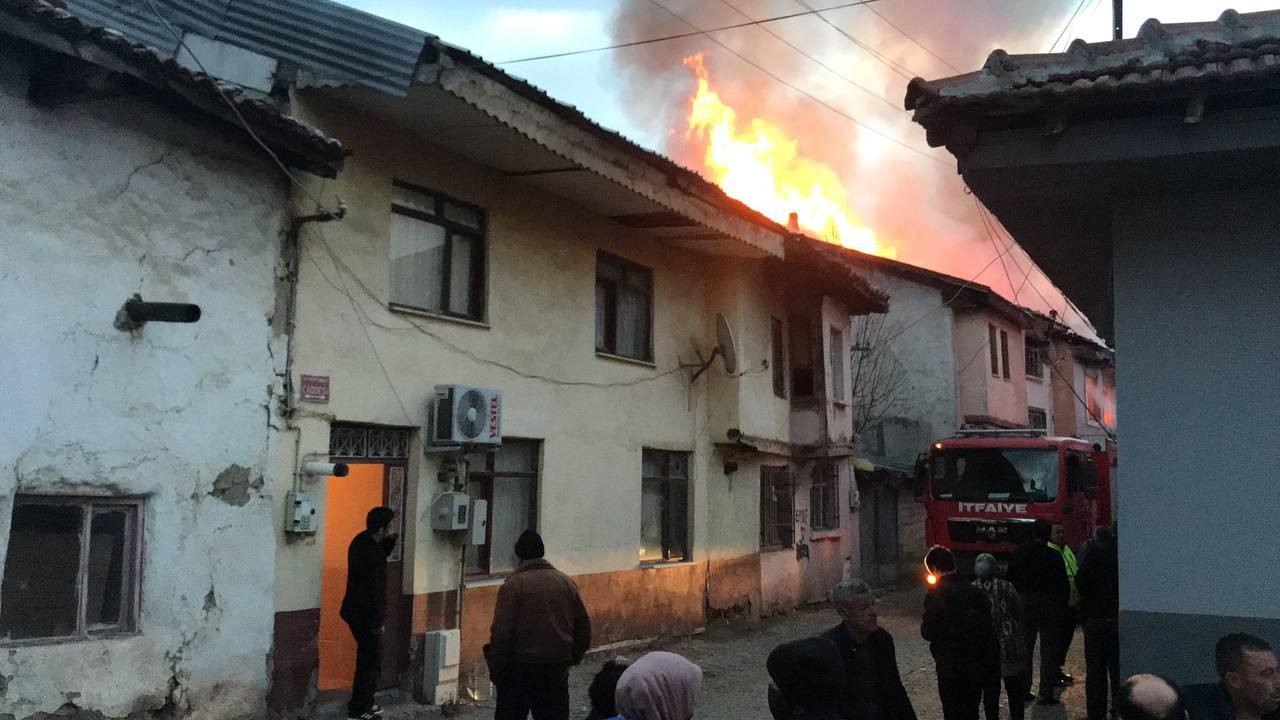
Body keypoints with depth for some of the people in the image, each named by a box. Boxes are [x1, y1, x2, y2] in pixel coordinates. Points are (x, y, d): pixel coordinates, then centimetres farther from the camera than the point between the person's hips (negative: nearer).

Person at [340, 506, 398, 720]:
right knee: (371, 660, 1)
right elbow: (373, 591, -24)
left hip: (357, 611, 10)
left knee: (368, 657, 19)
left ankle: (366, 702, 29)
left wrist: (390, 539, 3)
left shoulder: (363, 541, 3)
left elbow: (381, 555, 22)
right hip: (365, 614, -10)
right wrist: (378, 621, -18)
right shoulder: (370, 553, -26)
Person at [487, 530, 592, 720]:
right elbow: (583, 628, 9)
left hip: (519, 669, -4)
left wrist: (495, 669, -5)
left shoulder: (514, 585, -10)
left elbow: (501, 633, -14)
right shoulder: (566, 583, 5)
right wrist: (573, 658, 18)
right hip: (557, 669, 4)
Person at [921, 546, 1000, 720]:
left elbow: (928, 632, -16)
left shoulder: (936, 594, -14)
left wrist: (924, 625, 6)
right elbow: (989, 629, 4)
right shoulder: (976, 592, 3)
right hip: (977, 669, 6)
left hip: (951, 671, -6)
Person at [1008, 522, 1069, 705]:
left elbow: (1011, 581, 5)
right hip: (1048, 605, -3)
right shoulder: (1054, 556, -9)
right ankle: (1046, 693, 1)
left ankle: (1024, 690, 14)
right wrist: (1063, 606, 3)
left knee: (1024, 648, 11)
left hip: (1024, 604, 3)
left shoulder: (1018, 554, 1)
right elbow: (1063, 584, -7)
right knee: (1048, 650, 3)